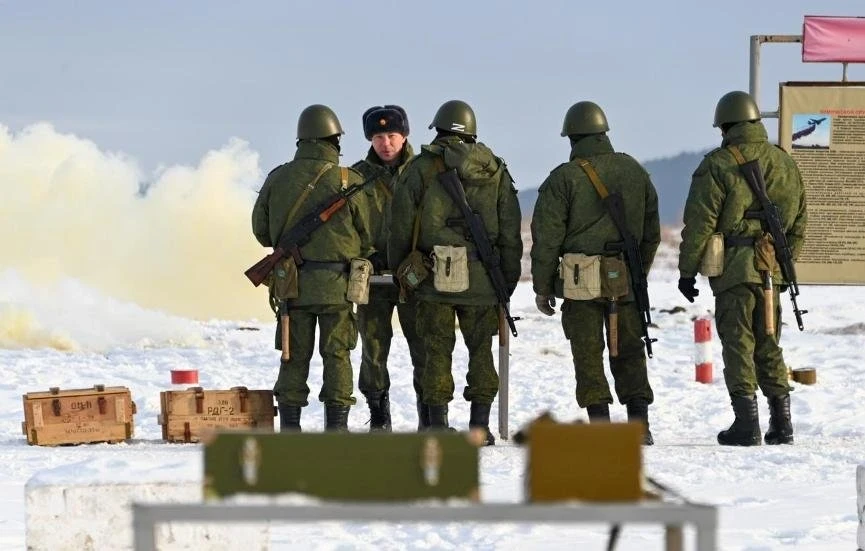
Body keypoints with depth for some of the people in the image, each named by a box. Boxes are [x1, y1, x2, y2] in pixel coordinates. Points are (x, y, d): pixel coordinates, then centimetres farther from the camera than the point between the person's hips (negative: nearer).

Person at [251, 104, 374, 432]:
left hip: (292, 282, 2)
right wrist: (359, 258, 22)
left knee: (294, 356, 8)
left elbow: (261, 229, 9)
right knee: (337, 355, 5)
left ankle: (289, 424, 6)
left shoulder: (278, 178, 1)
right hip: (336, 282, -2)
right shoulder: (349, 182, -7)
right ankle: (337, 424, 2)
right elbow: (367, 235, 2)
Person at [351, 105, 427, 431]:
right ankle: (379, 419, 13)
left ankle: (430, 417, 7)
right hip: (374, 274, 1)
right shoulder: (357, 176, 6)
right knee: (374, 349, 3)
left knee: (424, 347, -1)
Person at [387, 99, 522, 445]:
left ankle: (438, 424, 2)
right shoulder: (496, 171, 9)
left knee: (437, 351, 4)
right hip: (482, 279, 2)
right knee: (481, 349, 9)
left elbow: (400, 228, 1)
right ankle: (480, 424, 6)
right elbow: (511, 232, 10)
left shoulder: (420, 169, 1)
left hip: (433, 276, -2)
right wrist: (509, 279, 16)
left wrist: (398, 271, 13)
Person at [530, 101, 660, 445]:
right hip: (627, 280, 4)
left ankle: (600, 425, -2)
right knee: (629, 351, 10)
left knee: (589, 354, 2)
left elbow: (547, 237, -6)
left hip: (581, 281, -4)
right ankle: (639, 422, 3)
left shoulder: (564, 177, -6)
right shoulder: (635, 171, 9)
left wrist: (542, 287, 1)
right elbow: (651, 231, 16)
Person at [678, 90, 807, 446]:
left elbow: (699, 225, -10)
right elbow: (798, 222, 17)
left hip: (733, 269, -5)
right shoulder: (785, 164, 12)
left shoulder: (717, 166, -8)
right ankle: (781, 423, 13)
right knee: (769, 346, 14)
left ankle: (747, 423, -6)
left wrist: (687, 271, -3)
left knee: (738, 345, -2)